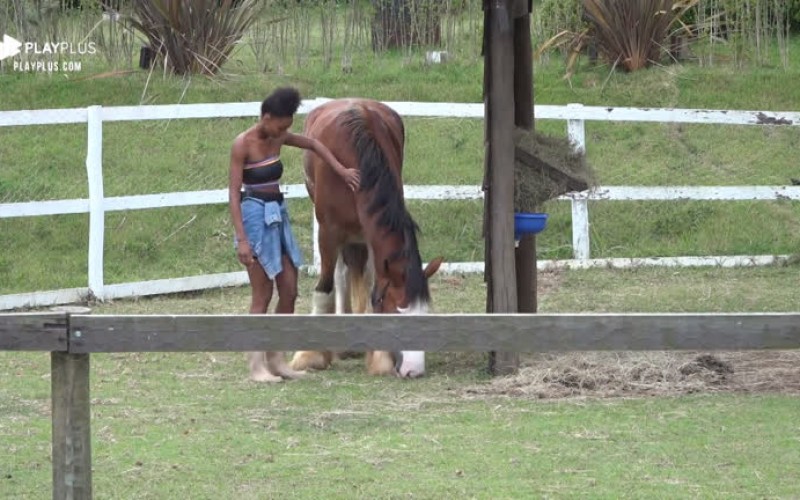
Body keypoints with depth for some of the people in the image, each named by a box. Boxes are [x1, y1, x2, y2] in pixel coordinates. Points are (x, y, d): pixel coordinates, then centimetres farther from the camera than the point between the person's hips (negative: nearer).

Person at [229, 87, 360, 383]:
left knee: (289, 292, 8)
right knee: (262, 295, -4)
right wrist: (241, 240, -22)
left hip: (279, 215, 8)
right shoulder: (243, 144, -15)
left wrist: (341, 170, 15)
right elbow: (234, 193, -17)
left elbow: (313, 145, 24)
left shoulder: (277, 139, 5)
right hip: (255, 216, -8)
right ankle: (257, 366, 3)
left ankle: (276, 359, 18)